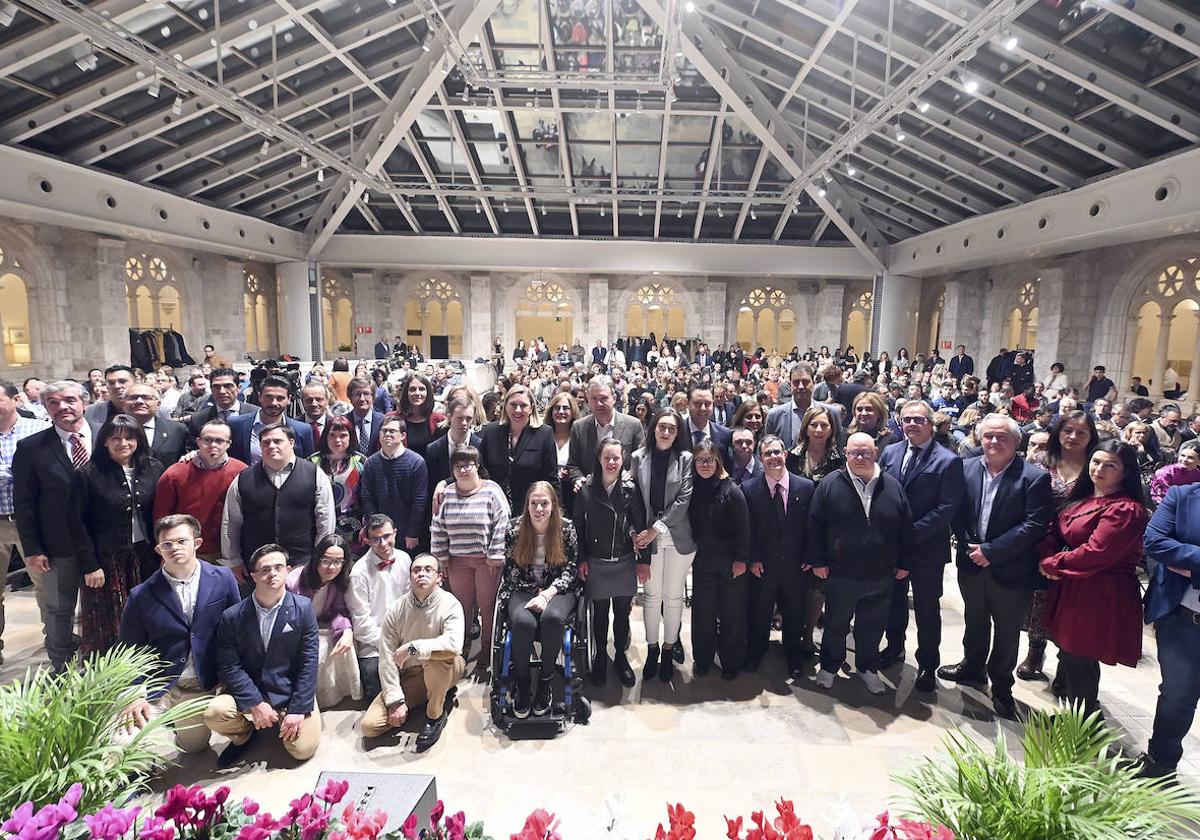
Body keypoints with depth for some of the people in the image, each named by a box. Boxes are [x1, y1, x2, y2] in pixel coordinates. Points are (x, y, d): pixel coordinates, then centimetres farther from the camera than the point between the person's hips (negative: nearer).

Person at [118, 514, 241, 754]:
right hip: (158, 687, -1)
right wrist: (135, 695, -13)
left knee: (193, 746, 12)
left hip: (204, 686, 1)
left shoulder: (223, 579, -7)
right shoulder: (141, 596, -9)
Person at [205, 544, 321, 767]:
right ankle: (245, 734, 10)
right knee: (214, 713, -26)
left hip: (291, 690, -1)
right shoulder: (232, 616, -6)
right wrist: (256, 704, -17)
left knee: (302, 749, -15)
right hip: (249, 691, 1)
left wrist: (298, 710, -14)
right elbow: (229, 666, -8)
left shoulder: (303, 608, -9)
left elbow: (309, 663, -9)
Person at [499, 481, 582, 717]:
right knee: (523, 622, -32)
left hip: (558, 590, 0)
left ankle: (546, 679, -11)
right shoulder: (514, 527, -1)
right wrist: (533, 597, -11)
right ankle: (521, 682, -9)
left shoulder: (566, 528, -3)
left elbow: (570, 569, -3)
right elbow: (511, 569, 2)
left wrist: (546, 594, -16)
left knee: (552, 617, -34)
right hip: (522, 591, 1)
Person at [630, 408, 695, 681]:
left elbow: (684, 499, -9)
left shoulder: (685, 458, -4)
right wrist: (640, 533, -6)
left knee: (673, 596, 9)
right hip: (648, 535, 1)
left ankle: (669, 649, 26)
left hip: (678, 536, -1)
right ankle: (652, 648, 25)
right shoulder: (638, 458, 1)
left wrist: (656, 529, -12)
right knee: (651, 595, 8)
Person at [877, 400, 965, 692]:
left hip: (927, 546, -4)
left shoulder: (948, 461, -12)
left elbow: (947, 507, -16)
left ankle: (927, 665, 27)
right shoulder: (890, 452, 2)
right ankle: (894, 647, 41)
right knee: (894, 600, 20)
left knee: (927, 609, 10)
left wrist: (912, 532, -20)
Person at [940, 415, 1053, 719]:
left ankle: (1001, 685, 31)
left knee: (1007, 631, 13)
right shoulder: (967, 469, -2)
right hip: (972, 565, 4)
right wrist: (968, 545, -10)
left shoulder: (1034, 477, -14)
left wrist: (991, 551, -19)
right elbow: (957, 512, 3)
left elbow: (1034, 525, -18)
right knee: (975, 621, 23)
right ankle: (972, 666, 44)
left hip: (1010, 570, -3)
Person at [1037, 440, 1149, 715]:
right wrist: (1047, 556, -12)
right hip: (1071, 588, 8)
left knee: (1077, 659, 3)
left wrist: (1053, 564, -11)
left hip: (1100, 596, -8)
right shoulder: (1083, 497, 10)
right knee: (1070, 654, 19)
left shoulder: (1126, 509, -18)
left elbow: (1095, 553, -23)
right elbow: (1055, 530, 8)